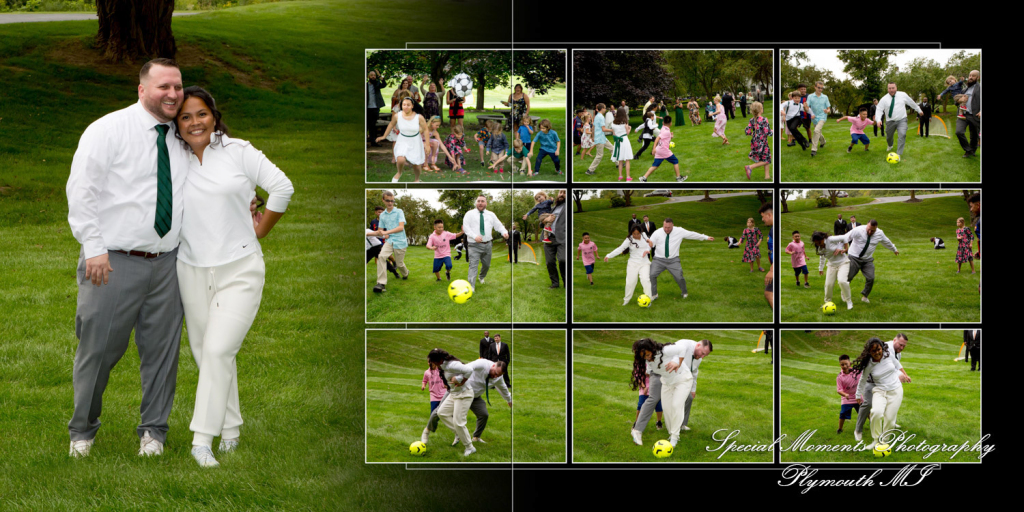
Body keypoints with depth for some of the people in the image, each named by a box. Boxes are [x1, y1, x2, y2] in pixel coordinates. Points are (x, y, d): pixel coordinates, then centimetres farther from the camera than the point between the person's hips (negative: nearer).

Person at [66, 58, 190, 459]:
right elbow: (81, 189, -10)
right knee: (99, 347, 1)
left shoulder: (181, 140, 12)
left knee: (162, 347, 6)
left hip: (166, 261, 5)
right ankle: (83, 430, 20)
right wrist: (94, 248, -16)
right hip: (113, 261, -5)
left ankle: (153, 430, 21)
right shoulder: (108, 130, -5)